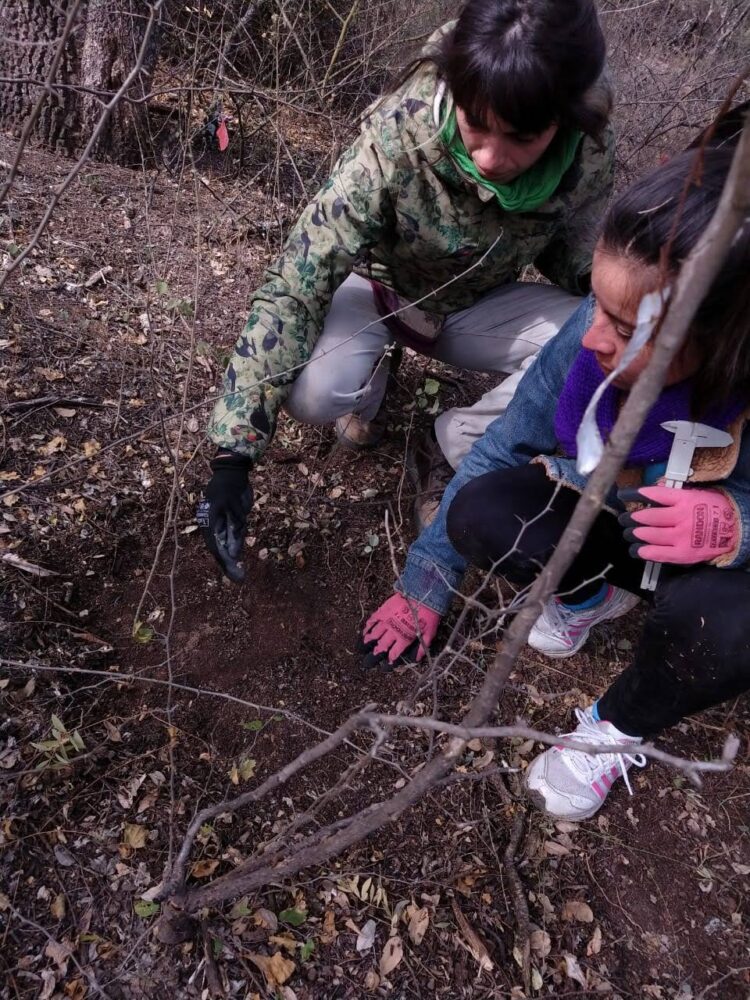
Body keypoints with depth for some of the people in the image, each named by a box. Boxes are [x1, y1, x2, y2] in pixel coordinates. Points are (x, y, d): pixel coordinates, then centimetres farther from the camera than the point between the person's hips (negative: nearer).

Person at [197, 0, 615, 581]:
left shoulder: (590, 150, -22)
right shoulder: (399, 137, -33)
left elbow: (571, 252, -1)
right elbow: (294, 286, -34)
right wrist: (233, 456, -39)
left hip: (477, 304, 3)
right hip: (380, 289, -2)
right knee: (310, 389, -34)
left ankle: (458, 450, -2)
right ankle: (371, 386, 5)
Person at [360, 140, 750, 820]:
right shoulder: (595, 333, -27)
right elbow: (503, 448, -14)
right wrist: (423, 590, -9)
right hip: (604, 527, 3)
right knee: (479, 513, -24)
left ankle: (622, 728, -1)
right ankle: (594, 593, 8)